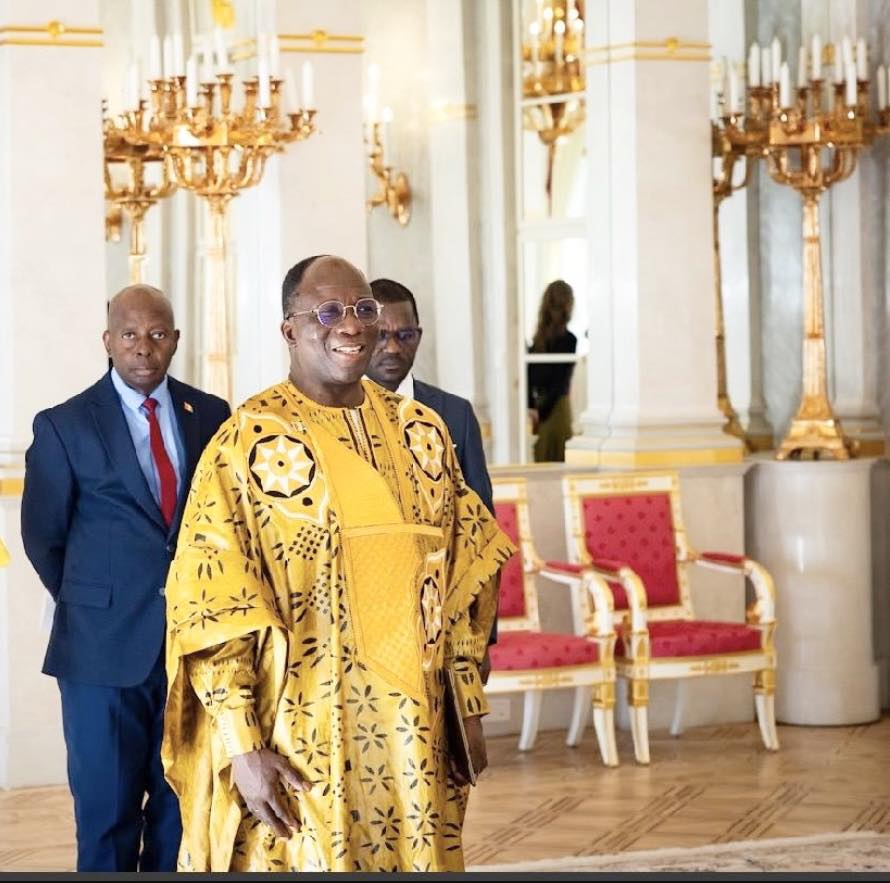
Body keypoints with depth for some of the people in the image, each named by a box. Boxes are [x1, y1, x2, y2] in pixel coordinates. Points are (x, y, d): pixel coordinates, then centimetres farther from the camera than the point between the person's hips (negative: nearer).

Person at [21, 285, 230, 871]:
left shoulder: (212, 418, 6)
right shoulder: (64, 426, -1)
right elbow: (43, 536, 5)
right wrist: (92, 605, 9)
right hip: (106, 648, -2)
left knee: (184, 809, 7)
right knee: (107, 813, 2)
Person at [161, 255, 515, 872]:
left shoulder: (422, 432, 7)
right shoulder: (250, 442, -8)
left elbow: (461, 583, 12)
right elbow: (209, 607, -10)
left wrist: (469, 708, 8)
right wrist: (244, 748, -14)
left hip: (414, 731, 5)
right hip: (299, 744, -4)